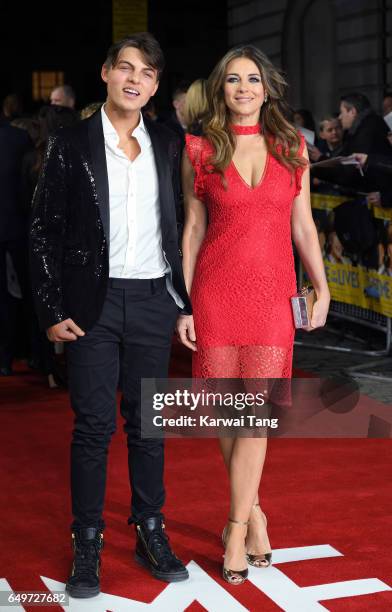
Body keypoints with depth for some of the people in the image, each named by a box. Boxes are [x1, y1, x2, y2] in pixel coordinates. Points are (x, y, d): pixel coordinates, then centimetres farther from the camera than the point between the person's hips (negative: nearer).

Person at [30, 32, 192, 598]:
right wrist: (52, 310, -7)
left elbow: (178, 224, 11)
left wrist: (183, 297, 6)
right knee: (93, 425, 1)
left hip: (153, 301, 3)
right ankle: (87, 543, 13)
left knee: (147, 422, 11)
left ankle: (151, 532, 22)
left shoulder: (167, 145, 7)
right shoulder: (71, 145, -2)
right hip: (93, 302, -2)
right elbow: (46, 231, -2)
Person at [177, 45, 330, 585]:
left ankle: (236, 529, 5)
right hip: (215, 290, 0)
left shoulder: (291, 148, 6)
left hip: (272, 292, 0)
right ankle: (253, 512, 22)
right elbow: (193, 229, 4)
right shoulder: (200, 151, 3)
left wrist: (322, 288, 2)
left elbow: (303, 226, 9)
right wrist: (182, 304, 0)